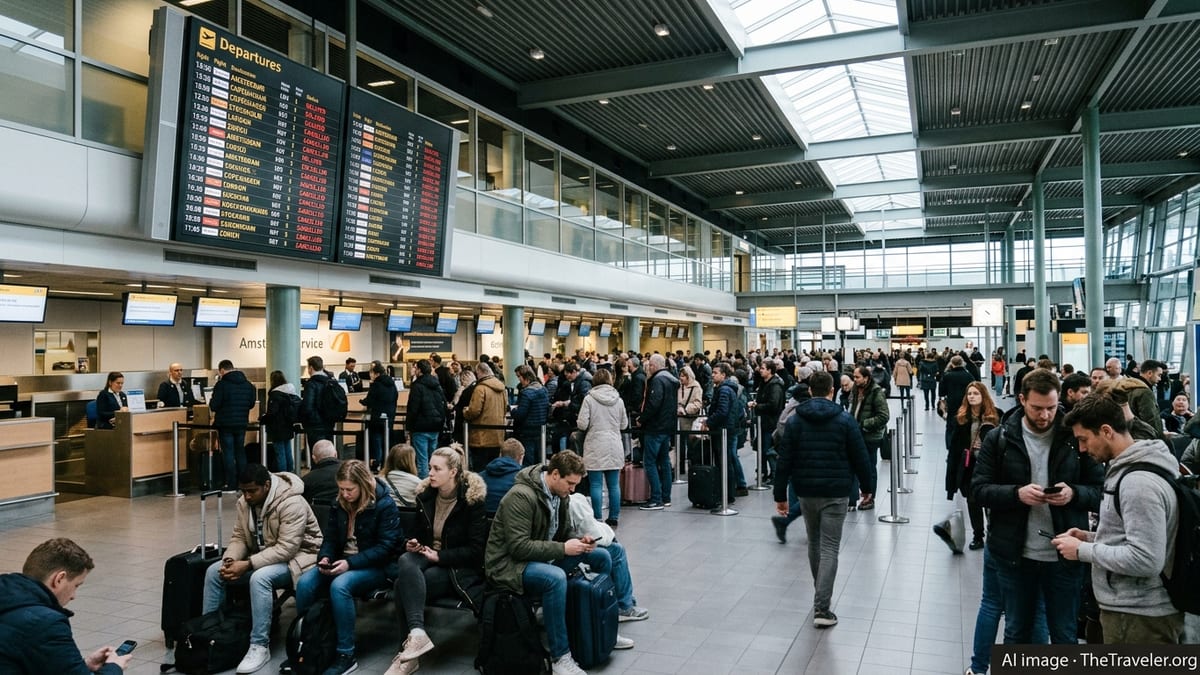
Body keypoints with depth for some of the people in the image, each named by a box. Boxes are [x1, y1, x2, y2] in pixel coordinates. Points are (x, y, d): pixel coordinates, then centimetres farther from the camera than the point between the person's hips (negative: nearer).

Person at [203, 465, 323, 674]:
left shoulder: (291, 504, -27)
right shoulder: (245, 502, -1)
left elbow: (286, 549, -30)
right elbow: (239, 537, 5)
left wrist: (248, 565, -33)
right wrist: (230, 559, -16)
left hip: (296, 557, -8)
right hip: (262, 555, 8)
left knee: (259, 578, -35)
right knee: (214, 571, -5)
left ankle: (260, 646, -27)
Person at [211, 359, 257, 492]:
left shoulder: (222, 384, -12)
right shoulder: (248, 384, 6)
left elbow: (214, 405, -14)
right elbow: (252, 403, 10)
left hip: (225, 424, -5)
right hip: (242, 423, 5)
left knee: (228, 453, 0)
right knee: (240, 452, 14)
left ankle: (231, 484, 1)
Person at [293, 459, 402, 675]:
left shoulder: (385, 505, -13)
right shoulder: (339, 504, 6)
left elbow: (385, 546, -17)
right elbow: (330, 538, 12)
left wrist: (350, 563, -24)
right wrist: (325, 558, -10)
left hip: (376, 566, -6)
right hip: (343, 563, 6)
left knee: (339, 586, -34)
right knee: (305, 582, -20)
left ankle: (346, 656, -24)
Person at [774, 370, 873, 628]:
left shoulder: (795, 420, 0)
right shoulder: (845, 420, -5)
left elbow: (785, 460, -2)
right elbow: (860, 457, -2)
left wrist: (780, 494, 3)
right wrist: (867, 486, 12)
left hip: (806, 491, 3)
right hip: (835, 493, -3)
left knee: (814, 543, 20)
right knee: (829, 549, -1)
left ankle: (821, 595, 35)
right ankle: (821, 608, -7)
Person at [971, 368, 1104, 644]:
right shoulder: (999, 438, -2)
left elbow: (1100, 490, 1)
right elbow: (979, 489, -3)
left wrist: (1074, 493, -20)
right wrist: (1017, 493, -20)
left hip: (1064, 556, 0)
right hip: (1015, 554, 1)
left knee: (1064, 636, 14)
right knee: (1016, 633, 16)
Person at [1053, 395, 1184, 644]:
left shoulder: (1138, 481, -23)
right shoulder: (1130, 469, 10)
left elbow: (1146, 560, -27)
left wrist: (1083, 550, -18)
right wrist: (1091, 537, 8)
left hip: (1138, 616, -10)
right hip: (1134, 609, 10)